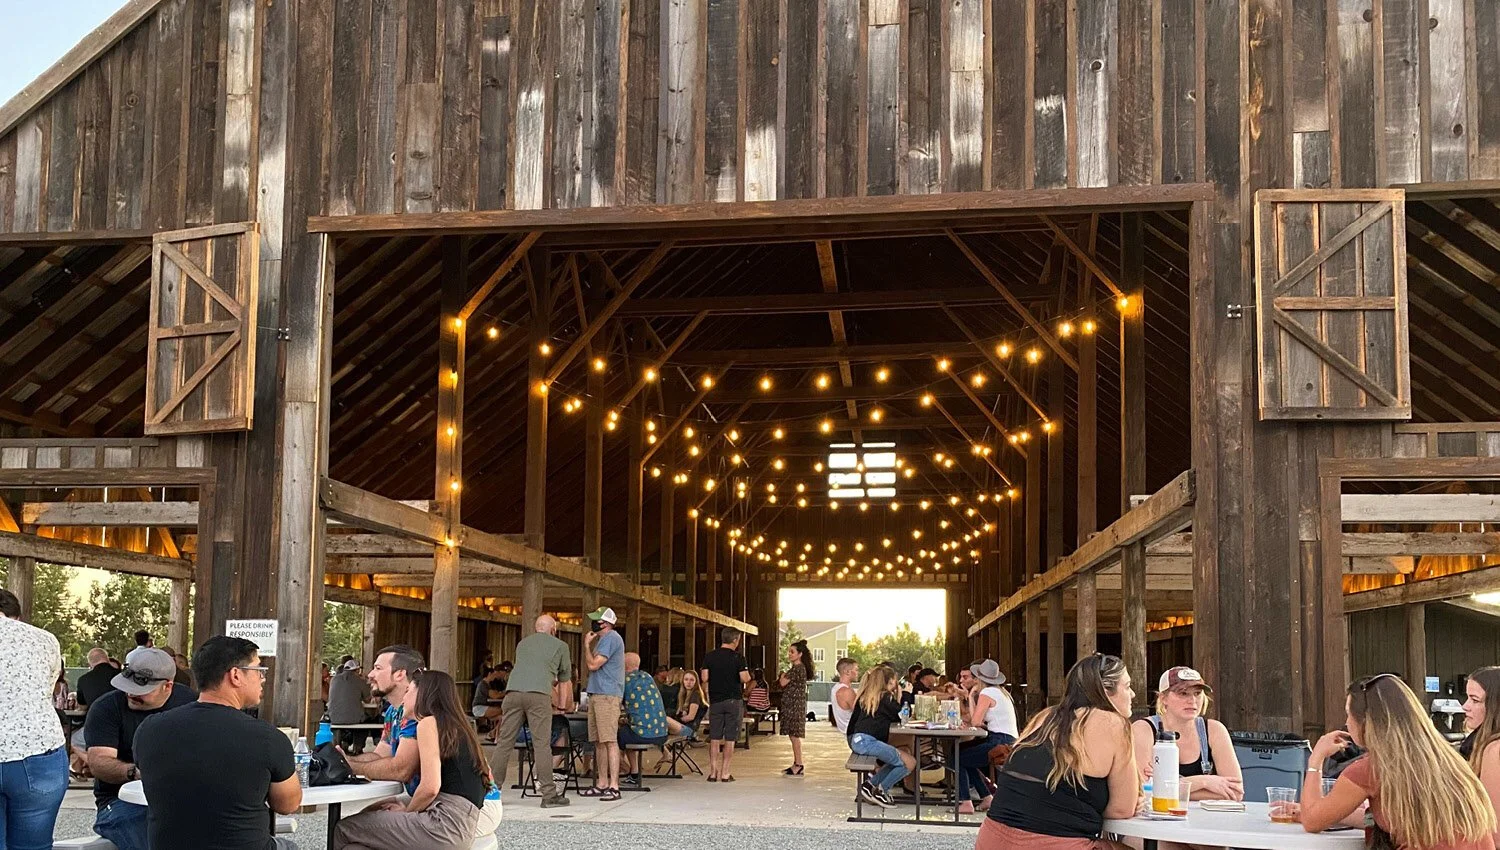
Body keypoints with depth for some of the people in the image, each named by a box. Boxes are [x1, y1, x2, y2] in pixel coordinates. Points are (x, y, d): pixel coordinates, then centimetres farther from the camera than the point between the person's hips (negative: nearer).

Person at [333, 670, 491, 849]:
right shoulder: (455, 725, 21)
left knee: (344, 830, -1)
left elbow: (429, 788, -13)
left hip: (447, 821, -9)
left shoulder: (428, 722, -4)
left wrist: (406, 810, 6)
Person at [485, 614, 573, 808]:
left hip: (514, 692, 3)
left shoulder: (523, 643, 31)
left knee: (504, 742, 5)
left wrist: (553, 698, 56)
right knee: (541, 744, -3)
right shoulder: (560, 646, 21)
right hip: (539, 695, -3)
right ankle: (549, 795, -2)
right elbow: (565, 681, 30)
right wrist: (563, 706, 46)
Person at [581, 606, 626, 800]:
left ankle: (614, 786, -15)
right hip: (597, 694, 11)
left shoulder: (611, 639, -11)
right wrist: (588, 644, 15)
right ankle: (602, 784, 18)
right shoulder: (604, 639, 22)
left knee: (610, 741, -12)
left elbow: (593, 664, -14)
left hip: (607, 695, -11)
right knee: (599, 742, 12)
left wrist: (587, 644, -4)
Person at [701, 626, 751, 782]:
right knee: (730, 739, 3)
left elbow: (704, 678, -2)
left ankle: (713, 772, 6)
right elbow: (744, 679, -14)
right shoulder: (738, 657, -8)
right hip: (734, 701, -3)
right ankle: (725, 773, 3)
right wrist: (748, 675, 8)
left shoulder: (709, 657, 1)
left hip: (715, 701, 3)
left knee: (714, 739, 8)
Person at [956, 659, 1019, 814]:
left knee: (957, 758, 0)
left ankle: (965, 803, -4)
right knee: (963, 751, 22)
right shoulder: (1000, 692, 18)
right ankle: (987, 796, 21)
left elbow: (975, 722, -12)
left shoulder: (987, 693, -9)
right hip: (1010, 742, 9)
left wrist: (971, 696, -3)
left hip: (1000, 743, -9)